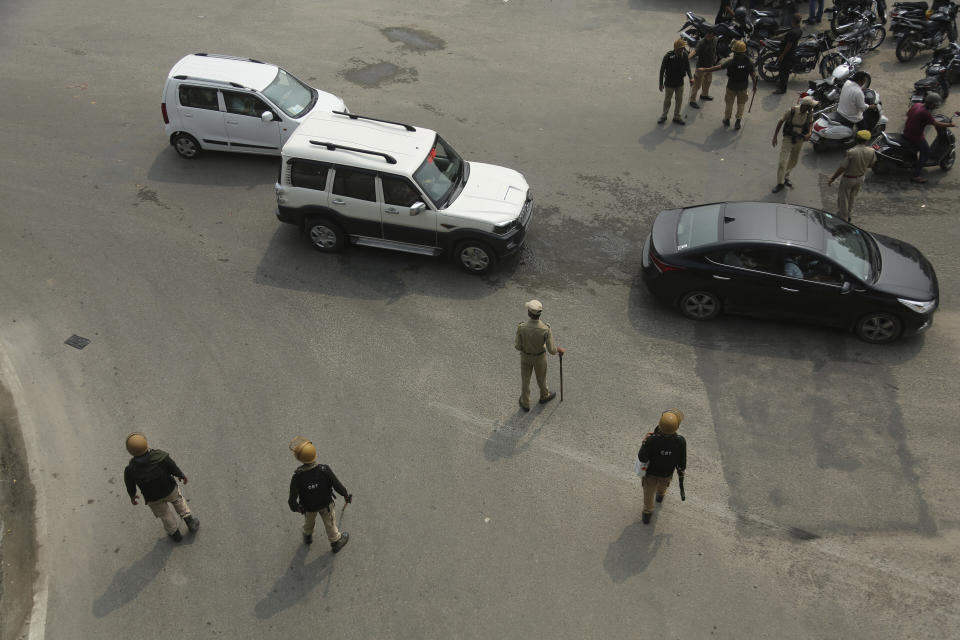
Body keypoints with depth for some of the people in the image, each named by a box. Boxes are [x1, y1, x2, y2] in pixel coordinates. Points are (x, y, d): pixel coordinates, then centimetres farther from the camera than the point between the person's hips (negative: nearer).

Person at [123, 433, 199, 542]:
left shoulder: (130, 470, -33)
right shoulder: (161, 457, -35)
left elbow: (130, 487, -12)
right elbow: (175, 469, -17)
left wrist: (132, 496, 11)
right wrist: (182, 476, 6)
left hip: (153, 499, 1)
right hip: (170, 490, 0)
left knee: (164, 513, 30)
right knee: (177, 500, 35)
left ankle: (175, 533, 53)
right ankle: (189, 520, 42)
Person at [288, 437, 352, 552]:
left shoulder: (297, 477, -39)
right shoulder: (325, 470, -38)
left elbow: (292, 500, -26)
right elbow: (337, 486, -22)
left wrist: (294, 507, -2)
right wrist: (346, 495, 0)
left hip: (308, 505, 1)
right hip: (326, 503, 0)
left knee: (309, 519, 34)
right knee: (329, 522, 28)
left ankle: (307, 536, 64)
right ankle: (335, 543, 53)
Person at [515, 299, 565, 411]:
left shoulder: (521, 327, -34)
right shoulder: (546, 329, -36)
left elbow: (518, 346, -19)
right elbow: (551, 350, -26)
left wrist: (516, 341, 6)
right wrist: (560, 349, -2)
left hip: (525, 356, 1)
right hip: (539, 357, -1)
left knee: (525, 378, 24)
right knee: (541, 376, 28)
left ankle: (525, 404, 43)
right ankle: (544, 396, 57)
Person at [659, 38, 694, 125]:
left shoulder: (684, 55, -11)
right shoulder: (668, 56, -22)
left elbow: (687, 67, 2)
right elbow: (662, 70, -14)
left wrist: (690, 77, -14)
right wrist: (661, 83, -11)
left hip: (680, 83, 4)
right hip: (669, 83, -4)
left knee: (679, 100, 14)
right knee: (667, 100, 12)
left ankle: (676, 117, 31)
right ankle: (663, 116, 32)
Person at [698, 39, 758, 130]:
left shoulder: (730, 62, -21)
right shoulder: (749, 62, -14)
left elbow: (717, 67, -19)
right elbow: (753, 76, -8)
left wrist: (704, 69, -11)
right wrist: (755, 86, 8)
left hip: (731, 87, -1)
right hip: (743, 88, 1)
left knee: (729, 103, 21)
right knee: (741, 104, 21)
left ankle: (727, 120, 37)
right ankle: (738, 122, 17)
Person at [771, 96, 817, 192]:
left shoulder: (809, 113, -9)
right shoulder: (792, 111, -20)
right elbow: (781, 121, -9)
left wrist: (809, 133, -10)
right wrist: (775, 136, -9)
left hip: (799, 141, 4)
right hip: (788, 139, -4)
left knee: (793, 162, 18)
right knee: (783, 162, -10)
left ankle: (785, 177, 42)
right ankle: (780, 184, 1)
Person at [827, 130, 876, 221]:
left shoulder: (851, 152, -30)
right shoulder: (871, 151, -17)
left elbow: (842, 168, -24)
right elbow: (870, 165, -1)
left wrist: (832, 179, -14)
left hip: (848, 178, -5)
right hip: (860, 178, 5)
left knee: (843, 199, 13)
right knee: (852, 197, 27)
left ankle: (843, 219, 22)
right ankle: (847, 215, 45)